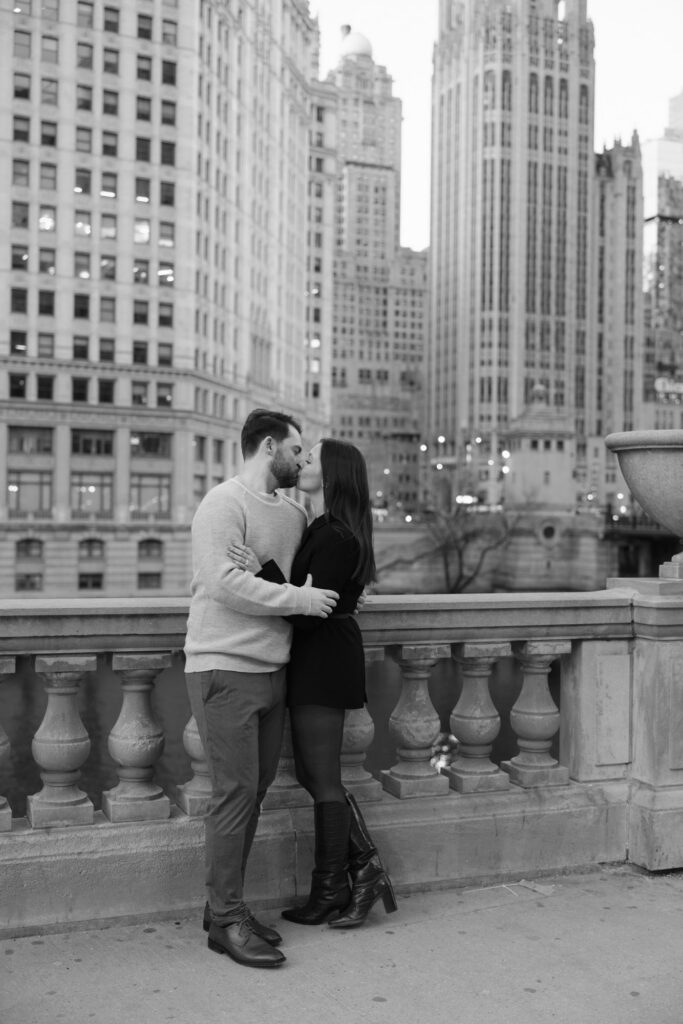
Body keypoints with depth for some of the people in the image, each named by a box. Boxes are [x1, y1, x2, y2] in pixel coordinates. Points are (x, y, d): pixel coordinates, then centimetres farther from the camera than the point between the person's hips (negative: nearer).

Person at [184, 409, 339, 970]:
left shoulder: (295, 513, 14)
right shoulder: (224, 503, -10)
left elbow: (311, 572, 27)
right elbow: (223, 581, -21)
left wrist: (317, 594, 6)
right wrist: (297, 598, -17)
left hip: (273, 669, 8)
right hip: (226, 669, -8)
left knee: (254, 791, 12)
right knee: (236, 793, -5)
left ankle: (227, 906, 24)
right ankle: (226, 919, 9)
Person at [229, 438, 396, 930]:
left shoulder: (336, 538, -19)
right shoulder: (321, 529, 11)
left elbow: (308, 610, -23)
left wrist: (264, 571, -30)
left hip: (323, 661, -10)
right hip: (317, 658, 10)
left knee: (323, 779, 2)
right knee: (315, 774, 15)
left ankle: (331, 894, 17)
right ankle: (366, 868, 21)